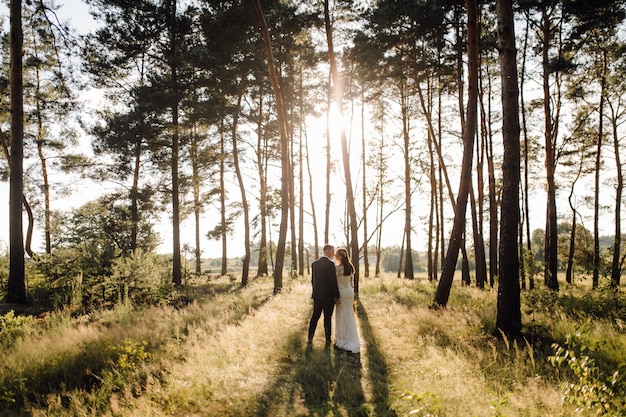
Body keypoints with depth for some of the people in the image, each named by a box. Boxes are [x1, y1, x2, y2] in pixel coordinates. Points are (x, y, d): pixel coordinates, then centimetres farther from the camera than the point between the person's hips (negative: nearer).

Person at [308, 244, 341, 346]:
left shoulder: (314, 264, 4)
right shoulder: (330, 264, -16)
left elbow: (312, 280, 10)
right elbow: (333, 282, -17)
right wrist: (337, 296, -10)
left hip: (317, 296, 5)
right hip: (328, 296, -5)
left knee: (315, 317, 16)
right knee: (327, 318, 5)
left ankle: (310, 338, 21)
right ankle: (328, 340, 13)